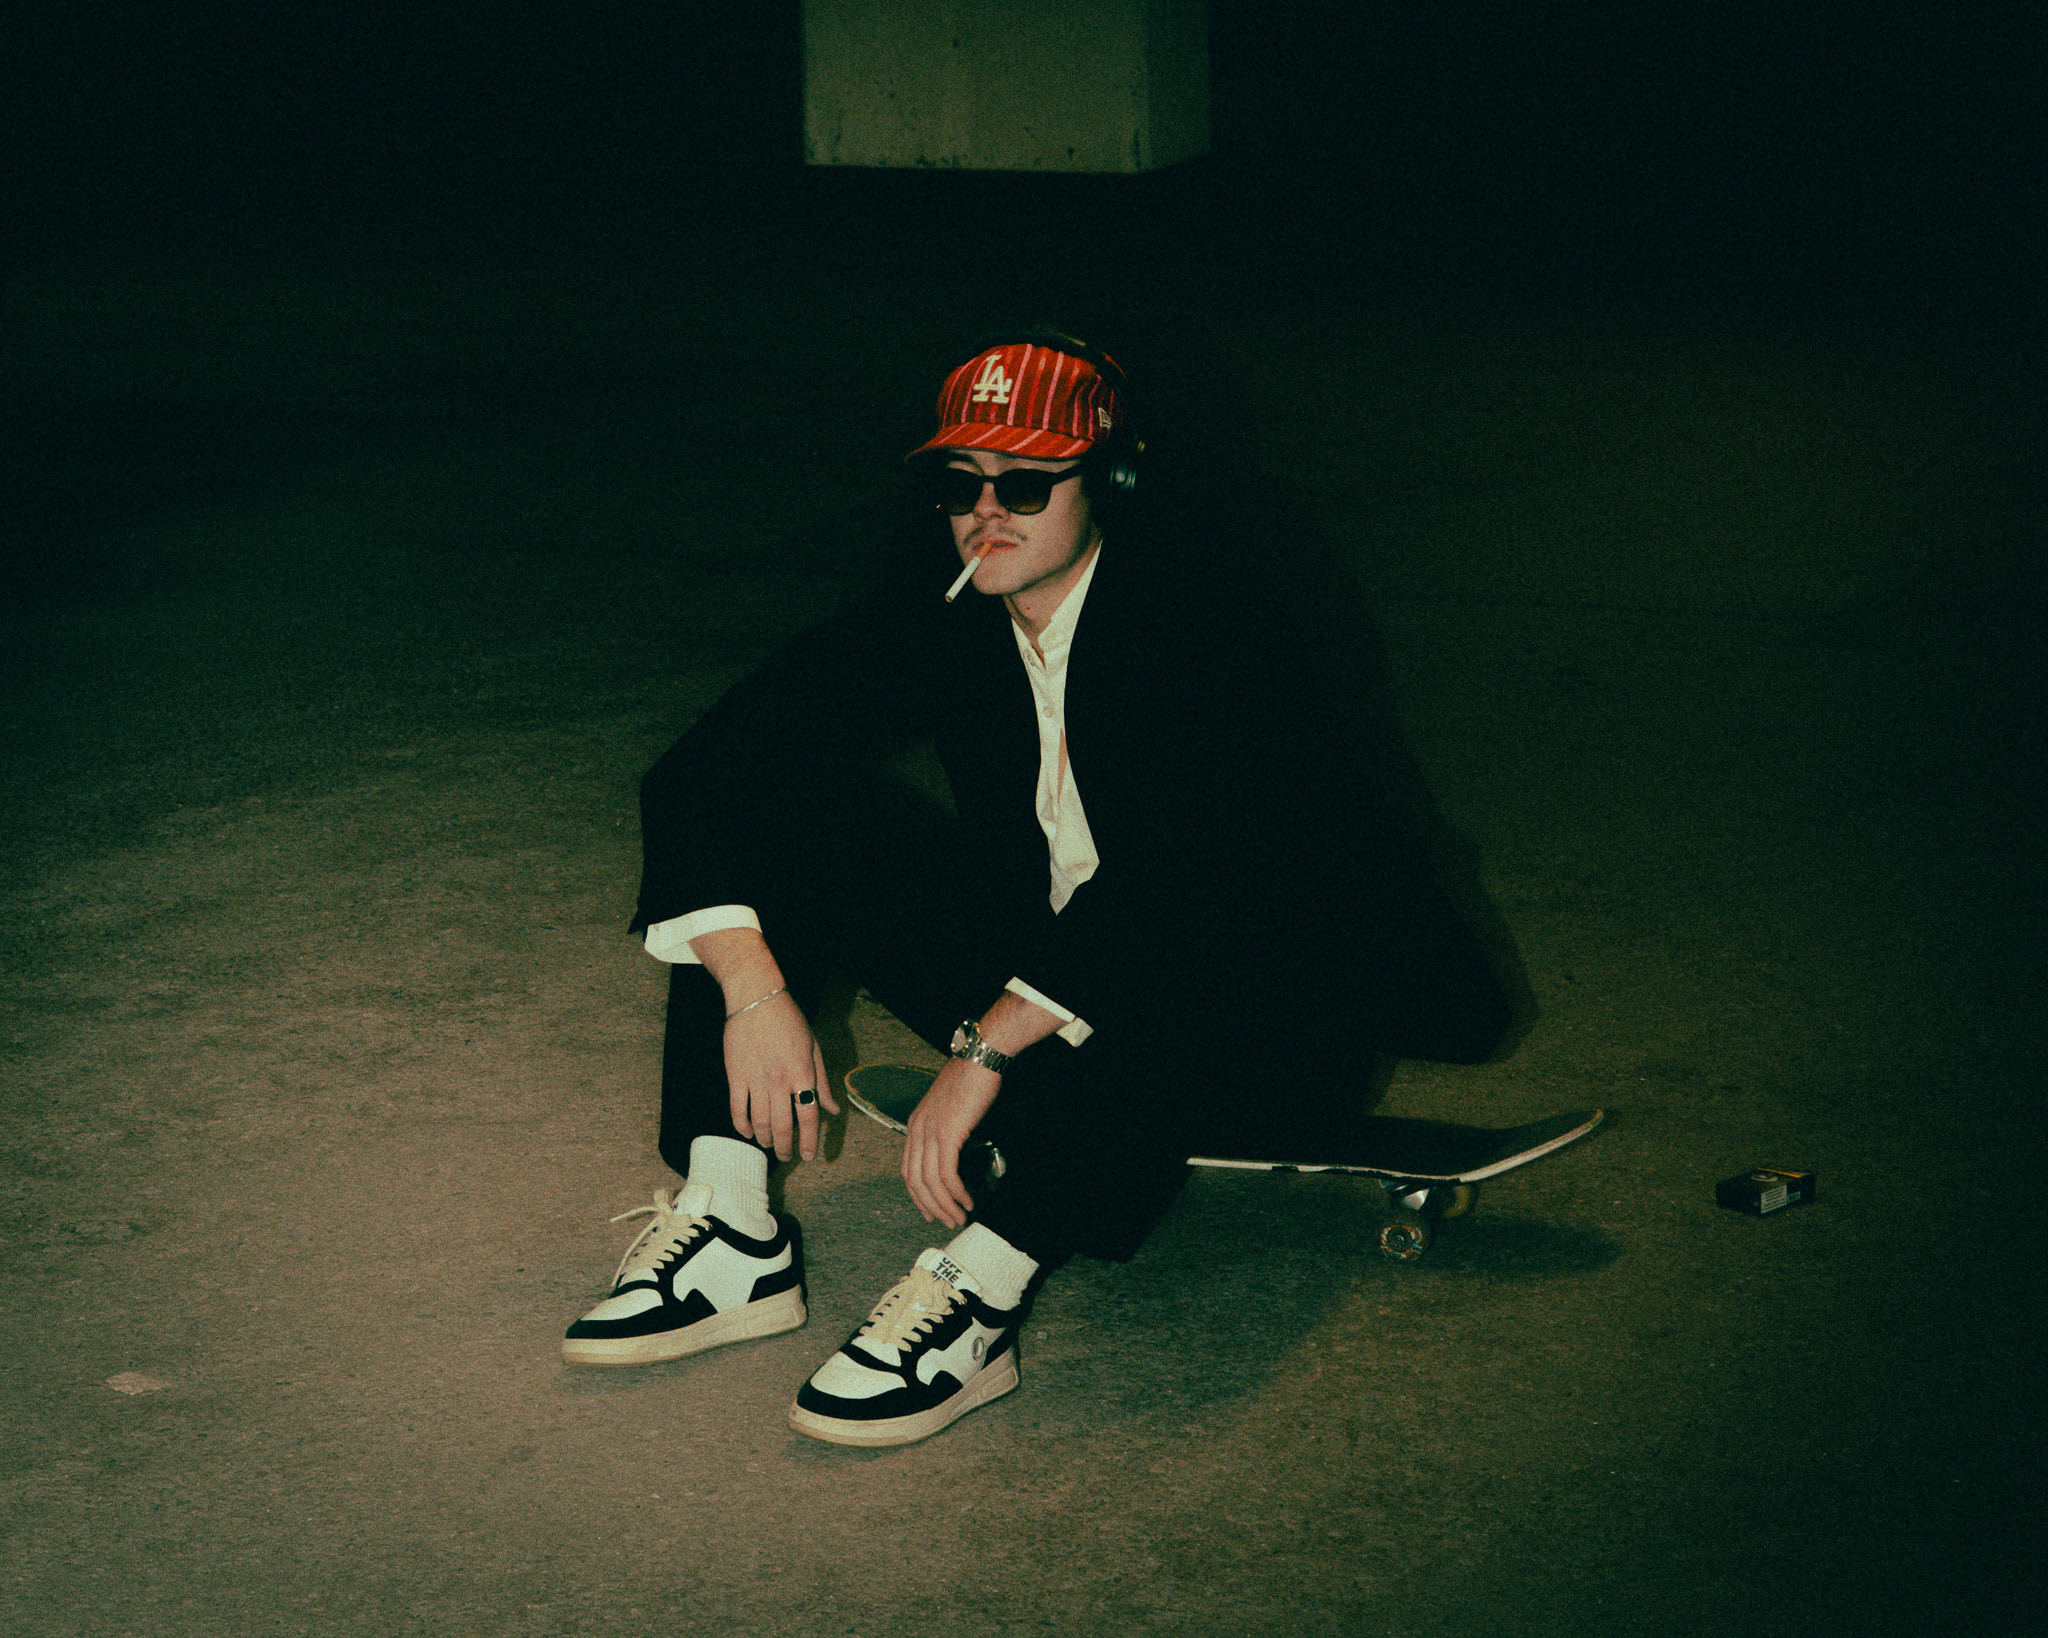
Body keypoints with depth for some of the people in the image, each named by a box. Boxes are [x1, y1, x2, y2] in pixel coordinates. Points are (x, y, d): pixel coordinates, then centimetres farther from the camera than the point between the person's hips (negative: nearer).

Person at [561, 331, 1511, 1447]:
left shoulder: (1200, 603, -23)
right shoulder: (938, 601, -7)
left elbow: (1193, 865, -37)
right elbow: (700, 772, -10)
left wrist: (986, 1047, -40)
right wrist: (753, 988, -25)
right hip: (1042, 960, 6)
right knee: (780, 806, -10)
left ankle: (978, 1293, -35)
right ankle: (732, 1236, -14)